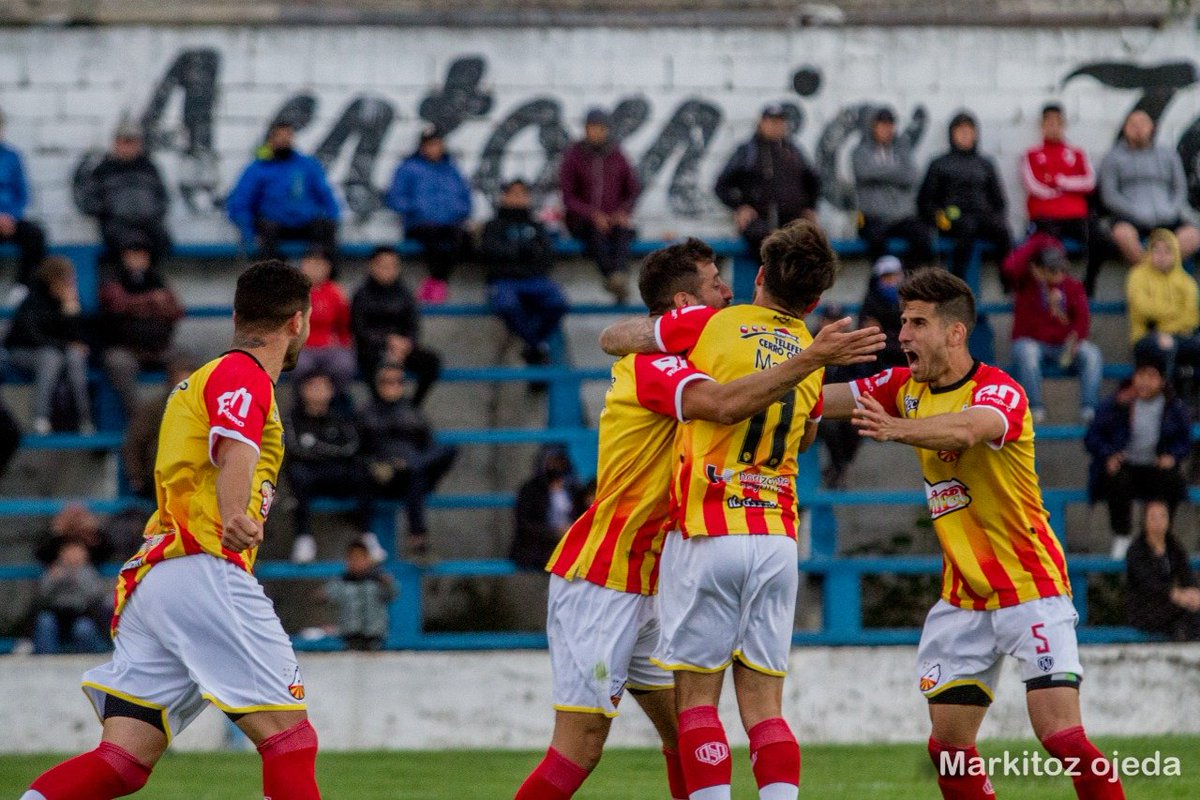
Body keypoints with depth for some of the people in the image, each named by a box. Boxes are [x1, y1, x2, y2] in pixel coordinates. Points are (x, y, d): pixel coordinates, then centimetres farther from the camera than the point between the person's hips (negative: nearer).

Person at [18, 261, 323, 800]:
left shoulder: (201, 380, 27)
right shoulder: (243, 375, -3)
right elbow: (234, 449, -23)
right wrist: (234, 514, -40)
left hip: (148, 574, 9)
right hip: (204, 572, -9)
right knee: (289, 737, -10)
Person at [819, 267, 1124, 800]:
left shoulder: (999, 391, -18)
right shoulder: (908, 389, 5)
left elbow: (966, 430, -41)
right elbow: (828, 399, 6)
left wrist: (898, 429, -59)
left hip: (1029, 588, -7)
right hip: (961, 596, 7)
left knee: (1059, 733, -17)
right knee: (949, 746, 1)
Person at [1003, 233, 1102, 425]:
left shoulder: (1073, 285, 5)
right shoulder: (1026, 282, -1)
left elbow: (1082, 318, -3)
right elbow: (1010, 268, -24)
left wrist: (1075, 338, -24)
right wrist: (1034, 244, -16)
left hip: (1064, 344, 2)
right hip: (1032, 342, -2)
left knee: (1092, 355, -25)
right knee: (1026, 353, -37)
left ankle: (1089, 409, -31)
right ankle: (1035, 408, -33)